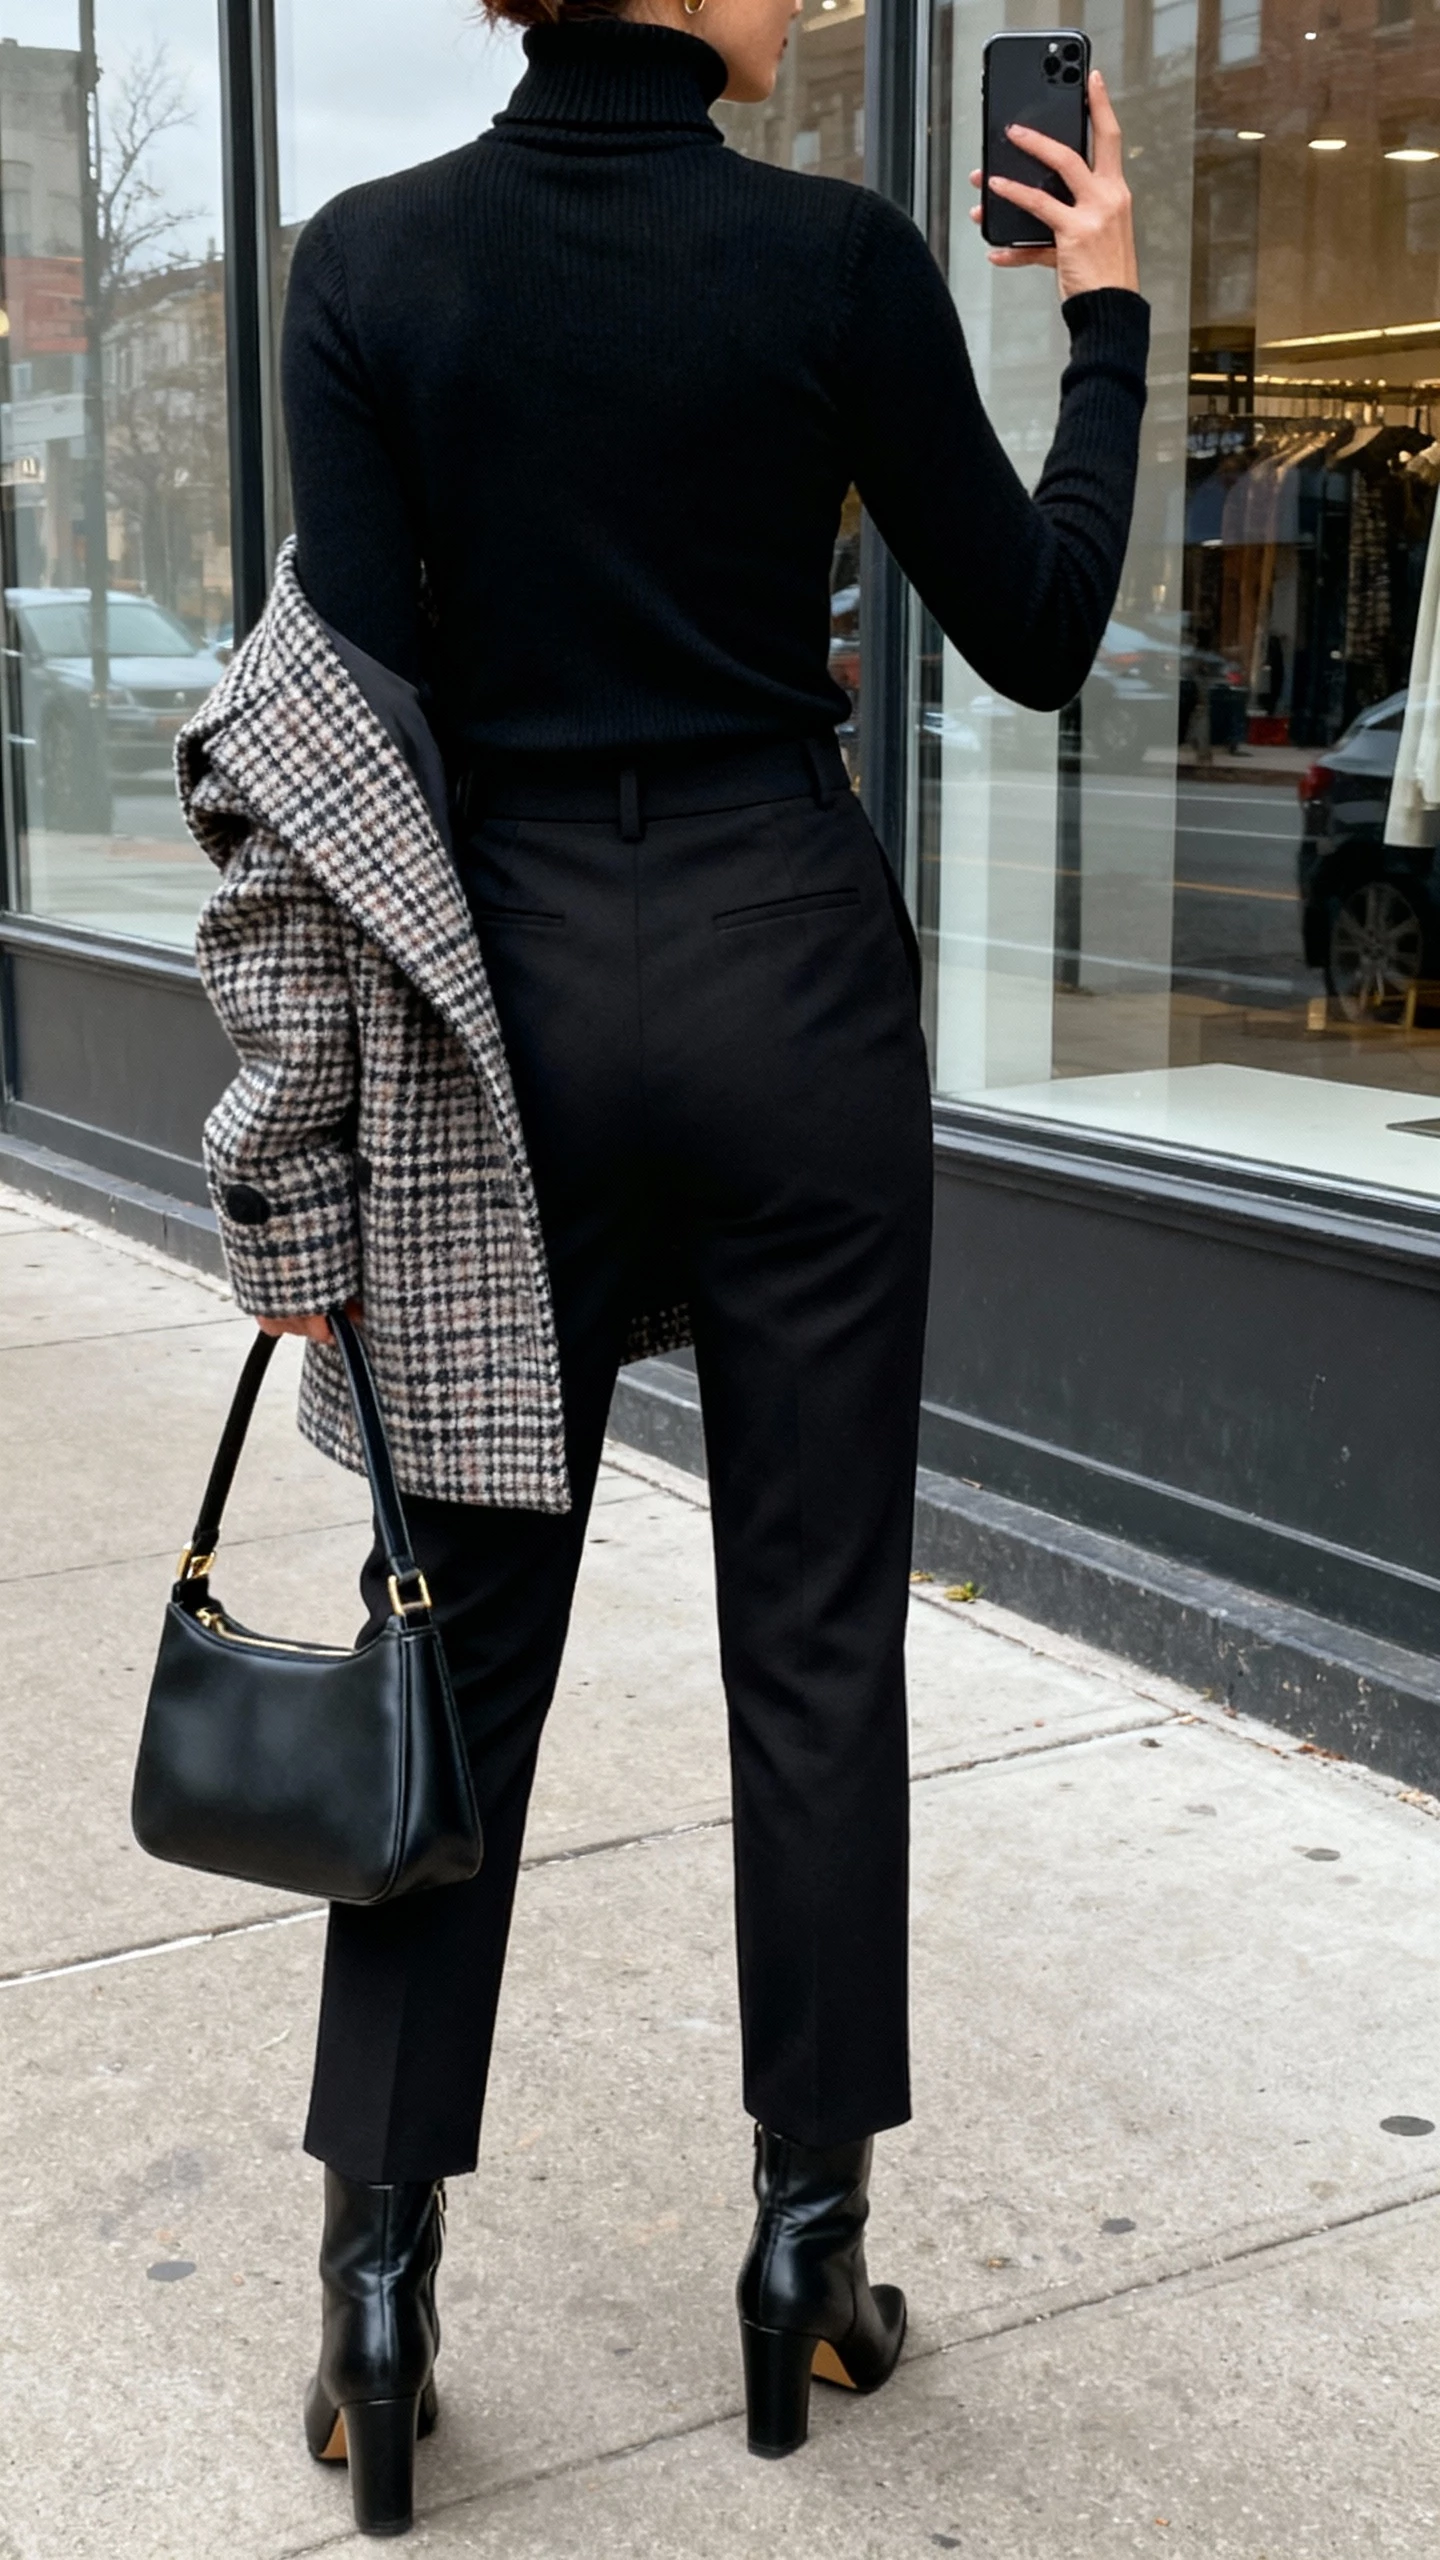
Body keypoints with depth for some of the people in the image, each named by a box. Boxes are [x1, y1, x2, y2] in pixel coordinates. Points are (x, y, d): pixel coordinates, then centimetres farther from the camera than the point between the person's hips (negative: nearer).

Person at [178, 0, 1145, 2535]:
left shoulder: (366, 261, -1)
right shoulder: (836, 255, -5)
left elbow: (352, 702, -5)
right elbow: (1035, 635, 2)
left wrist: (310, 1168, -1)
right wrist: (1104, 314, 15)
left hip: (510, 993, 2)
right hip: (787, 978, -1)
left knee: (465, 1638, 8)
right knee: (813, 1635, 8)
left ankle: (380, 2288, 13)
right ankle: (808, 2251, 20)